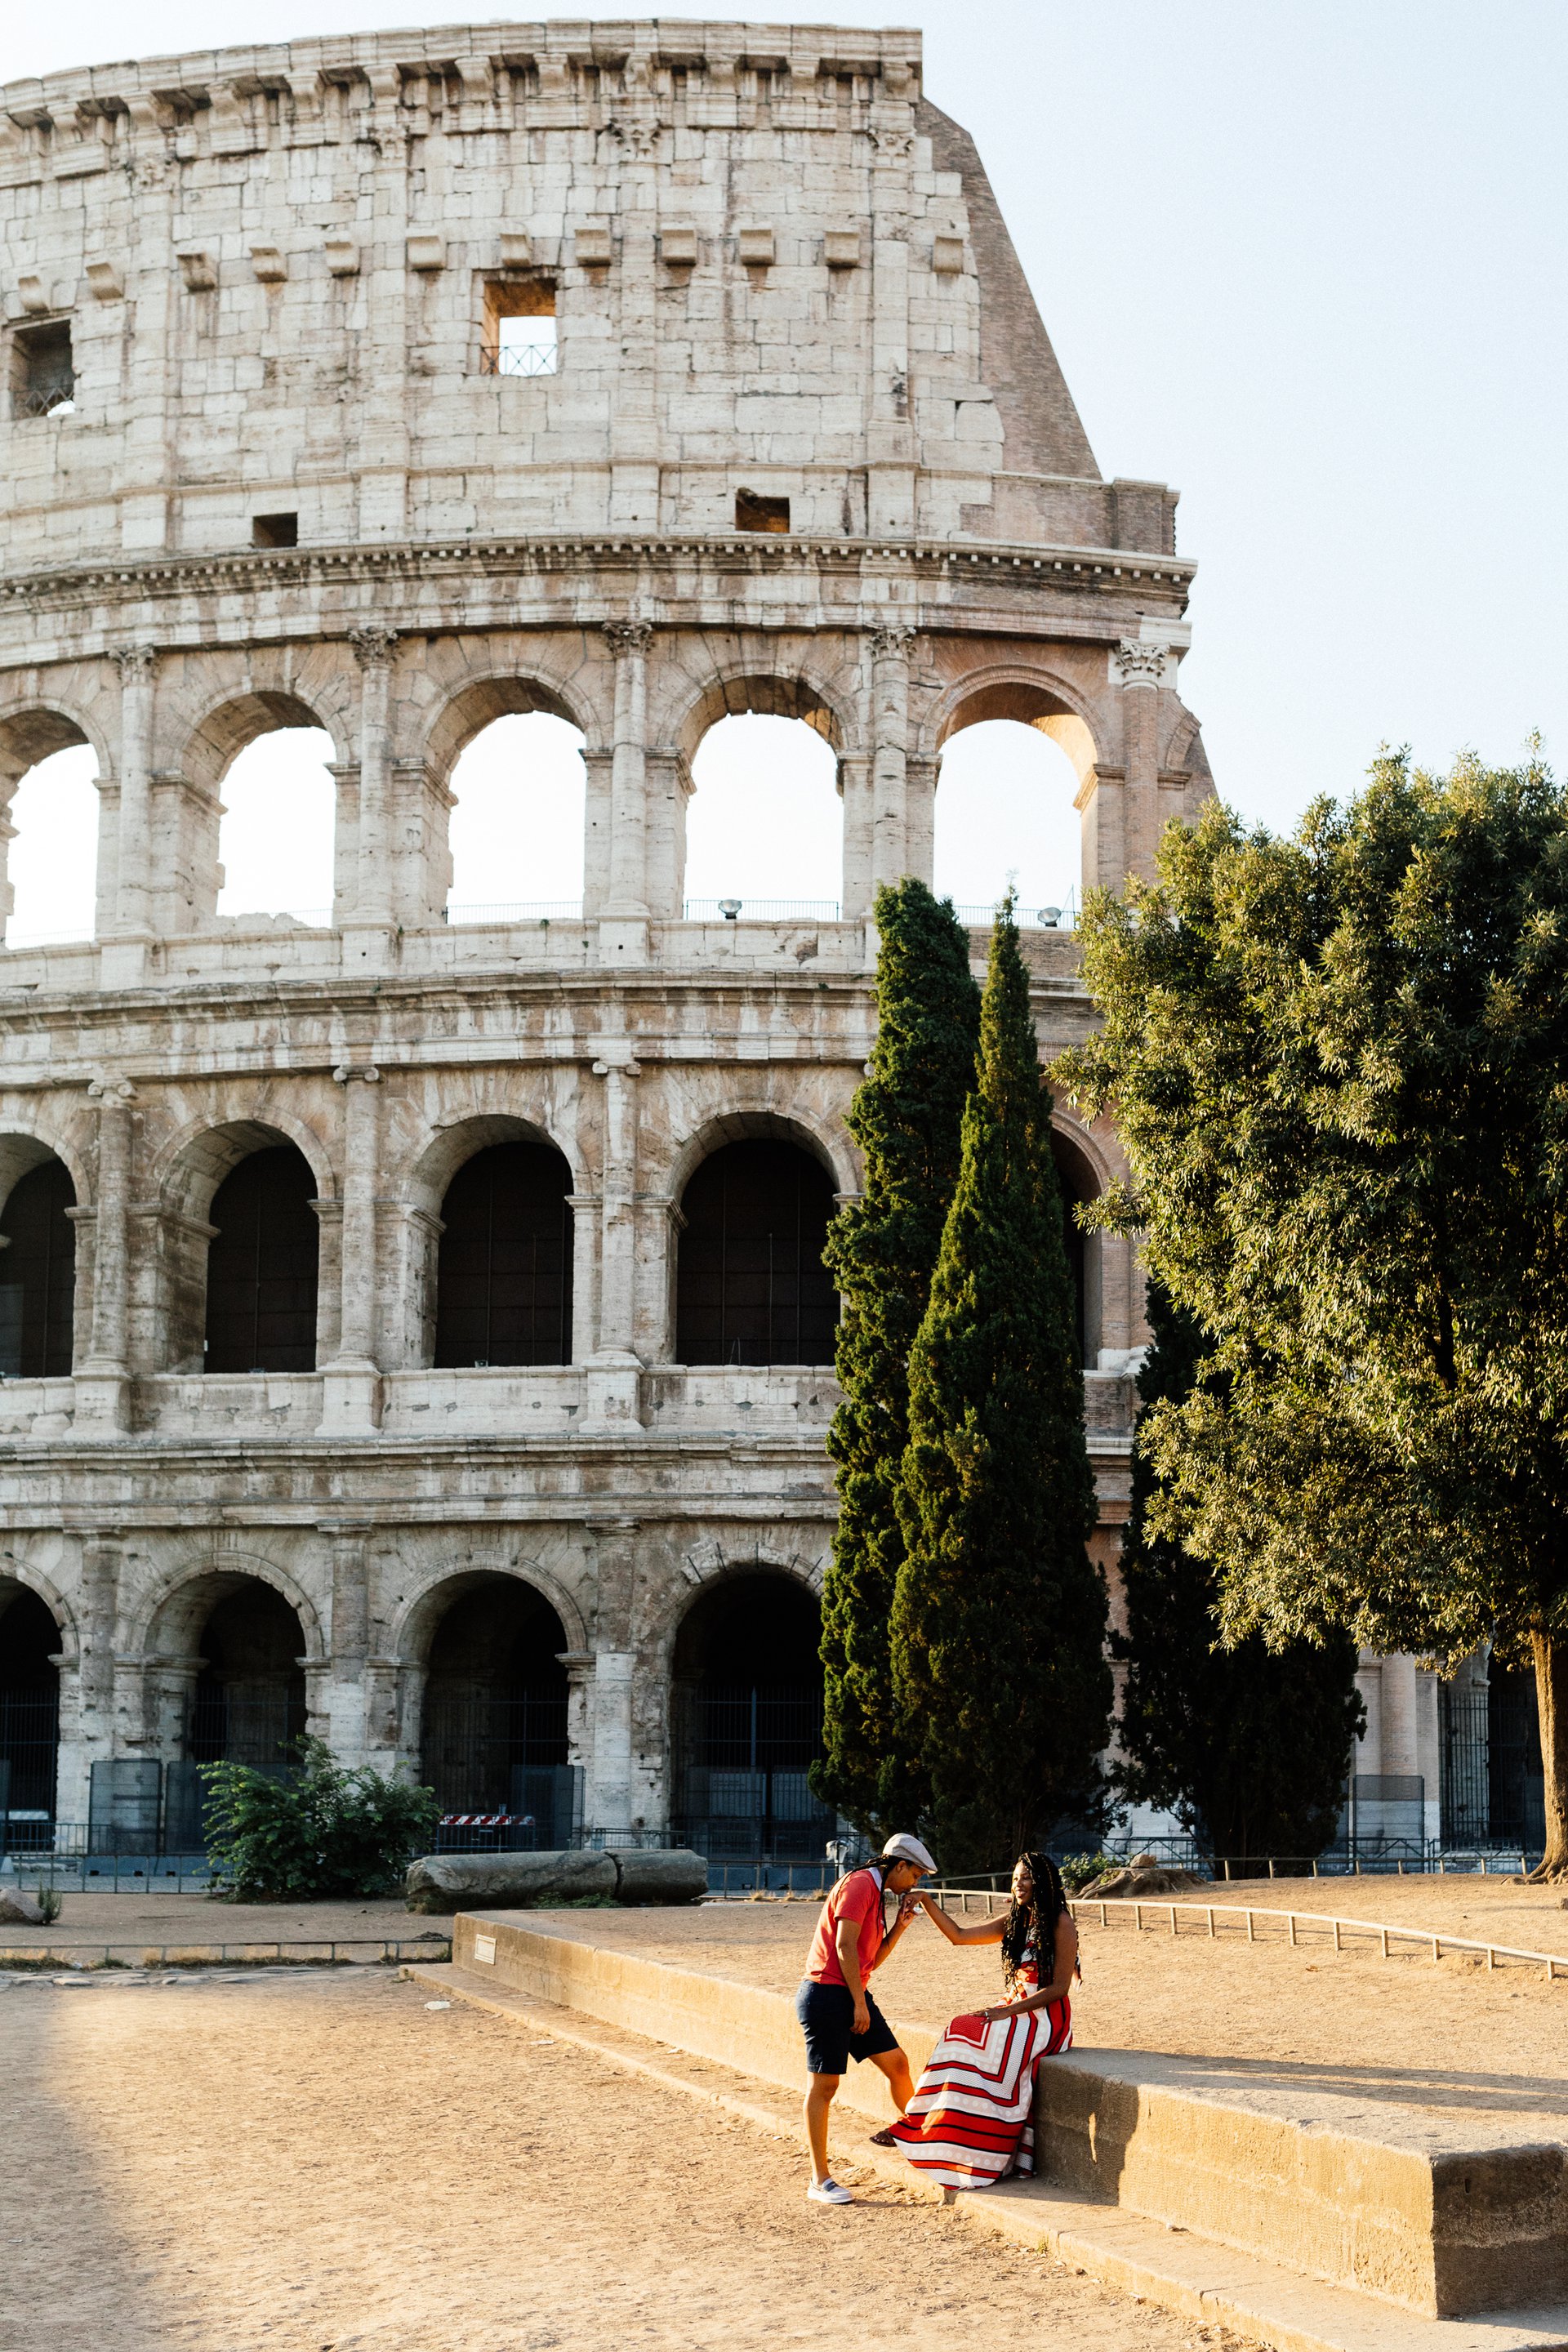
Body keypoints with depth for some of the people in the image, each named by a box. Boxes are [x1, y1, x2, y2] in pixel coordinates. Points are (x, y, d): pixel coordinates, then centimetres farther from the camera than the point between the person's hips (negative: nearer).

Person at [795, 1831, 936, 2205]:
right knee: (823, 2086, -6)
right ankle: (820, 2180, -3)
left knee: (896, 2062, 10)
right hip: (826, 1993, -10)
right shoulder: (859, 1884, -11)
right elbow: (845, 1946, -19)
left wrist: (899, 1926, 8)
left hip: (851, 1995, 10)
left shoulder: (877, 1894, 19)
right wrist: (860, 2004, -17)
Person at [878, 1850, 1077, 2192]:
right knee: (961, 2039, -20)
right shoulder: (1014, 1923, 15)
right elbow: (958, 1935, 15)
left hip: (1047, 2016, -7)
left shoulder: (1060, 1924, -8)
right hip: (1014, 2012, 7)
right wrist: (926, 1901, 4)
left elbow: (1060, 1988, -12)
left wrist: (1007, 2011, -17)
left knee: (985, 2048, -31)